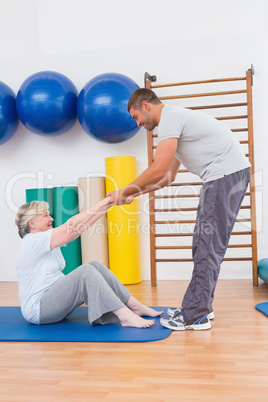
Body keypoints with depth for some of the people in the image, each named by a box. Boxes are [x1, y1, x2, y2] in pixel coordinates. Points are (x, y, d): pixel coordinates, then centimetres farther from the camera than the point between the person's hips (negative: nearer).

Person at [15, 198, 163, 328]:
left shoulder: (48, 240, 11)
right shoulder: (32, 242, -17)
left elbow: (81, 226, 3)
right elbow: (72, 226, -24)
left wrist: (109, 203, -4)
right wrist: (102, 203, -21)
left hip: (54, 299, 10)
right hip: (38, 310, -10)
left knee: (95, 266, -5)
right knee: (86, 271, -27)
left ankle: (135, 307, -5)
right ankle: (125, 316, -33)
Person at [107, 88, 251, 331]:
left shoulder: (170, 118, -10)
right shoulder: (174, 119, 23)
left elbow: (158, 171, -19)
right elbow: (167, 176, 24)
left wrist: (125, 191, -6)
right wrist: (135, 193, 18)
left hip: (226, 173, -11)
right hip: (228, 174, 11)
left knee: (208, 245, -9)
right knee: (205, 244, 13)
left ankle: (195, 316, -2)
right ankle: (200, 306, 21)